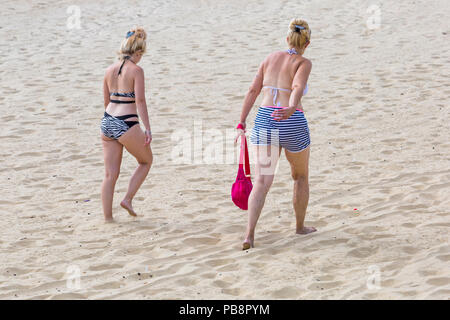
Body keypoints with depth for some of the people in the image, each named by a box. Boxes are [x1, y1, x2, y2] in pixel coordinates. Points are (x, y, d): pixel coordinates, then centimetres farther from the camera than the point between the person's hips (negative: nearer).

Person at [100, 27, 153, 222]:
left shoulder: (110, 70, 10)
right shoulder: (136, 70, -8)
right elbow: (140, 101, -14)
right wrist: (147, 129, -13)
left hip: (107, 123, 6)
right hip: (127, 124, -6)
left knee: (110, 174, 10)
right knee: (146, 161, 19)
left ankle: (107, 217, 9)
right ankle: (128, 199, 11)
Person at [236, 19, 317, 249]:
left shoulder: (271, 58, 12)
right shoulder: (303, 63, -1)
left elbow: (253, 90, 9)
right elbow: (298, 88, -21)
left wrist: (241, 123, 12)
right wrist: (291, 109, -37)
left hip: (265, 119, 3)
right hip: (293, 124, -3)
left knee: (262, 181, -3)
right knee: (301, 176, 22)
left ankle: (249, 234, -18)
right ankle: (300, 226, 36)